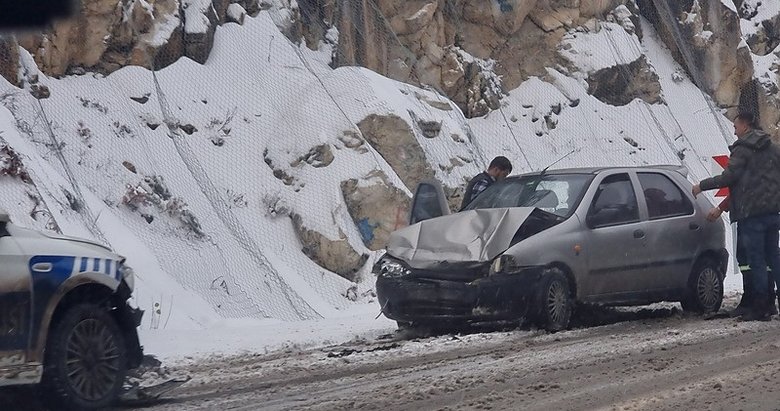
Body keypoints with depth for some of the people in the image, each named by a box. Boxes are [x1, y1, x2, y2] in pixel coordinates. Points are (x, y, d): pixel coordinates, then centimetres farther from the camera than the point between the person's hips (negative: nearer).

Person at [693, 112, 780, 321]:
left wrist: (702, 186, -4)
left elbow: (729, 177, -14)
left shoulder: (742, 149, -8)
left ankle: (761, 307, -3)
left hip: (751, 211, -7)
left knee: (756, 259, -3)